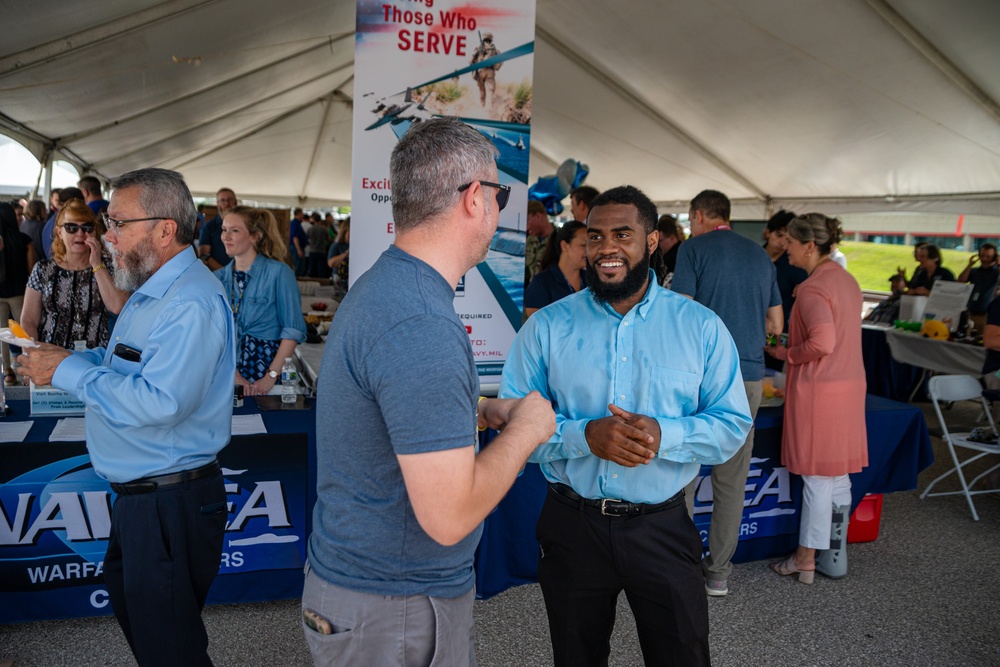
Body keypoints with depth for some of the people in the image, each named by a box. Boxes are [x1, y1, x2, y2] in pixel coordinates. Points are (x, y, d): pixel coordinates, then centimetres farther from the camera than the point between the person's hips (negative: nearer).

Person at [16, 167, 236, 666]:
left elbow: (160, 403, -33)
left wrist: (68, 372, -21)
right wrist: (68, 359, 5)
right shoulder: (152, 291, 11)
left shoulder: (191, 303, -25)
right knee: (127, 605, 27)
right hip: (139, 494, 11)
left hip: (172, 506, -11)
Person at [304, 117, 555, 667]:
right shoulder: (422, 327, -29)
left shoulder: (378, 288, 4)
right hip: (396, 613, -9)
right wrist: (526, 427, -14)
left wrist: (483, 411, 9)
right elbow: (449, 516, -29)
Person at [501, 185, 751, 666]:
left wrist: (664, 436, -22)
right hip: (572, 526, 1)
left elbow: (733, 424, -3)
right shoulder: (546, 327, -3)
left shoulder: (702, 327, -2)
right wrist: (584, 436, -23)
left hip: (663, 529, 0)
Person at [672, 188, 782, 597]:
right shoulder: (760, 256, 14)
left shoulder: (694, 248, -2)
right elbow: (776, 325, 17)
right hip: (748, 376, 5)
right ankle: (718, 572, 19)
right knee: (732, 479, 10)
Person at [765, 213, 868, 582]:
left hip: (819, 389, -9)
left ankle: (806, 559, 11)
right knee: (839, 475, 14)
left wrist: (786, 354, -11)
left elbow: (822, 343, -26)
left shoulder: (813, 288, -16)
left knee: (817, 475, 0)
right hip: (849, 385, 9)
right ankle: (835, 556, 24)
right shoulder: (847, 280, 12)